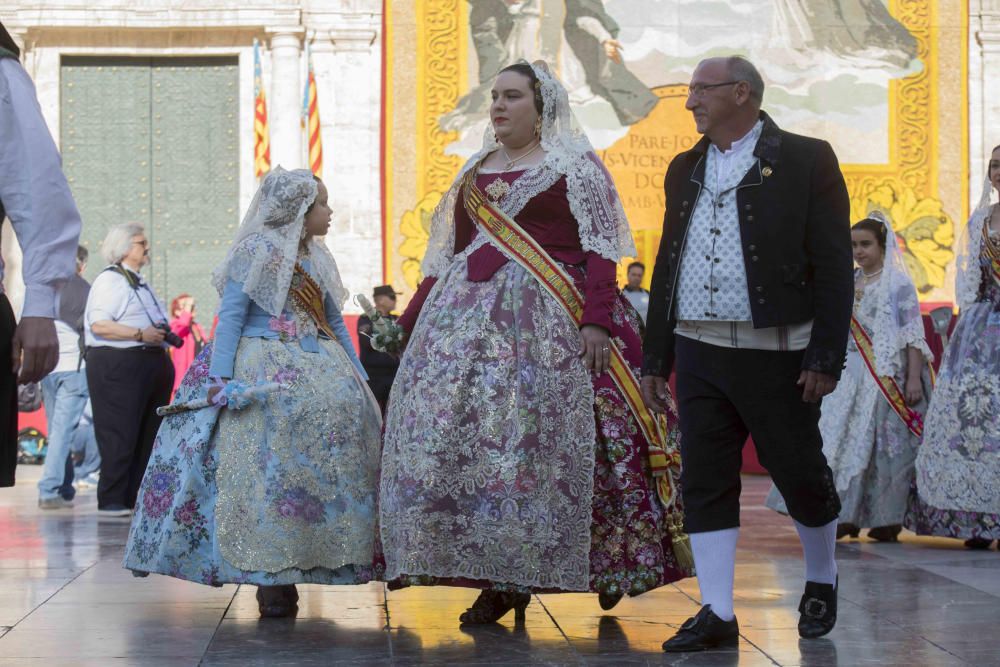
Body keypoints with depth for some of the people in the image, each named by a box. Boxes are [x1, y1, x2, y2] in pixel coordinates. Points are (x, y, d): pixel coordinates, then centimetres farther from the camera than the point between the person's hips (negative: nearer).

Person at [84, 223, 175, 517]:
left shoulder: (139, 282, 22)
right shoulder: (109, 280, -9)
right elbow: (99, 325, -21)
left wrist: (162, 333, 16)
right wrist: (141, 334, -22)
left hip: (149, 365, 10)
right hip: (117, 365, -10)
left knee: (147, 436, 10)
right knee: (119, 437, -8)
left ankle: (136, 497, 17)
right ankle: (111, 501, -4)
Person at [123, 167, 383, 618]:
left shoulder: (317, 259, 18)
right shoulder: (256, 250, -4)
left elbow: (335, 324, 22)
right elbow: (230, 315, -10)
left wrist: (361, 378, 16)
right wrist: (220, 377, -20)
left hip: (317, 368, 7)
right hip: (262, 371, -7)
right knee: (268, 463, -19)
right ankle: (269, 572, -20)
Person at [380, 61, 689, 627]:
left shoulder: (575, 166, 3)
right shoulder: (474, 173, 20)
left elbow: (601, 250, -5)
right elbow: (448, 256, 21)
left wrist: (596, 319, -17)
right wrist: (412, 320, 15)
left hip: (548, 322, -5)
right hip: (467, 315, 6)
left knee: (537, 436, -10)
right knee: (457, 435, -3)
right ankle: (493, 577, 2)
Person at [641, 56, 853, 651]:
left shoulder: (806, 160, -3)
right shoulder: (685, 169, 14)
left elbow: (834, 266, -7)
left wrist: (826, 357, -14)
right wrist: (656, 358, 14)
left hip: (777, 356, -5)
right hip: (699, 355, 5)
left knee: (801, 478, 5)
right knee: (705, 485, 1)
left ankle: (822, 582, 30)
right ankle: (718, 615, 6)